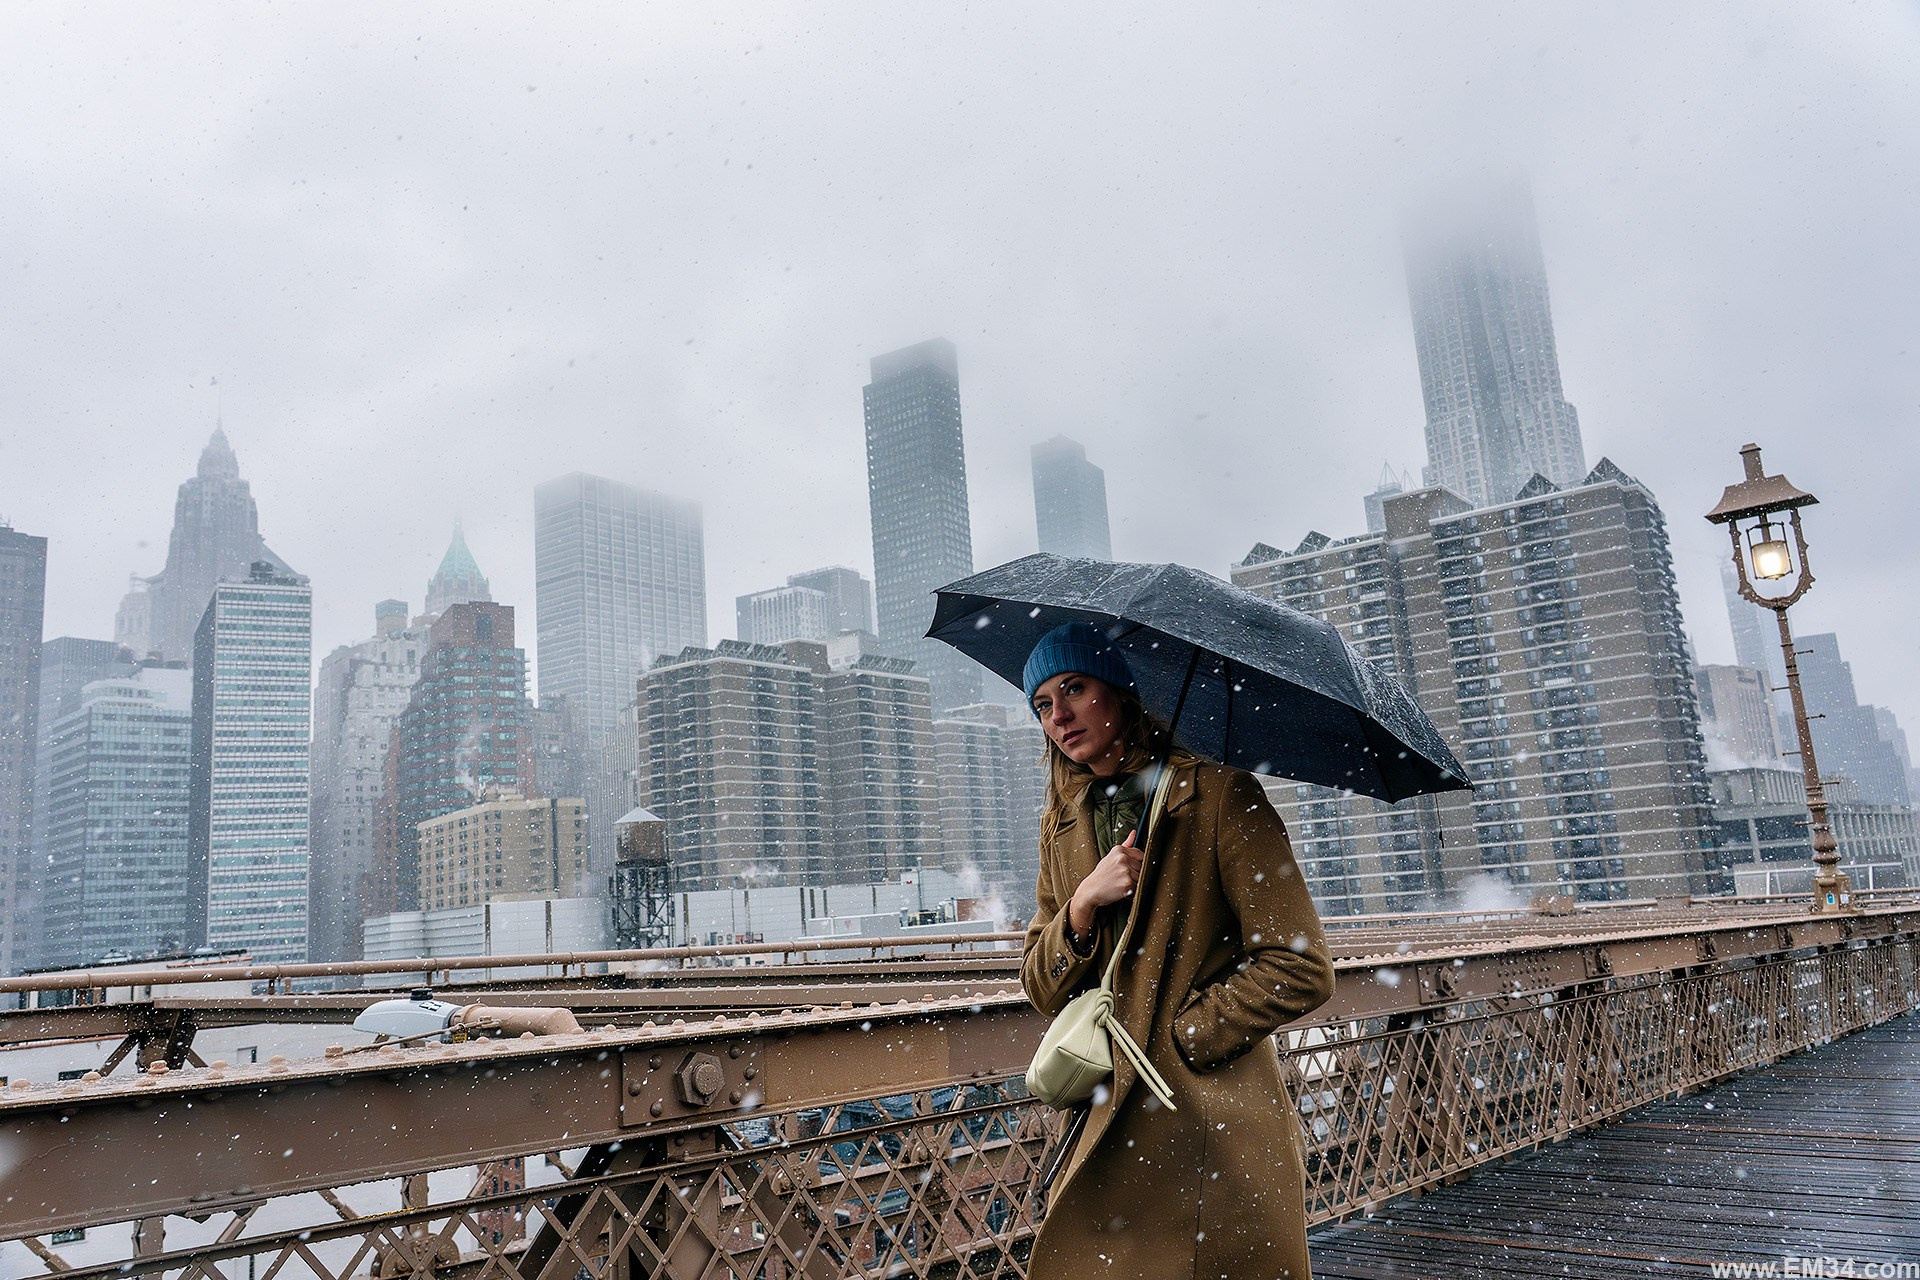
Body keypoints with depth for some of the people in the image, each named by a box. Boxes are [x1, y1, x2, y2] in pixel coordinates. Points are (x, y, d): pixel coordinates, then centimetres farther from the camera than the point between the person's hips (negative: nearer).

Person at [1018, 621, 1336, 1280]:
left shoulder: (1218, 796, -9)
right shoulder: (1062, 826, 10)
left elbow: (1301, 969, -13)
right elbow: (1043, 991, 8)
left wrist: (1173, 1037, -10)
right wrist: (1083, 905, -10)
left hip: (1214, 1132, -5)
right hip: (1108, 1127, 5)